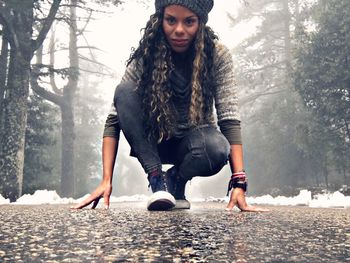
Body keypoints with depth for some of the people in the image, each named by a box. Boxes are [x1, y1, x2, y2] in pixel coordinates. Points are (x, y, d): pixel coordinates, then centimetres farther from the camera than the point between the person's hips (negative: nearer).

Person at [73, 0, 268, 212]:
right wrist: (106, 180, -28)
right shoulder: (145, 57, -18)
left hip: (194, 141, -1)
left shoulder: (217, 55, -18)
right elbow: (115, 119, -19)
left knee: (217, 148, -37)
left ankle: (175, 181, -5)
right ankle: (157, 179, -21)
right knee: (125, 92, -27)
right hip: (153, 142, 1)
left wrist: (239, 182, -33)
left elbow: (229, 119, -22)